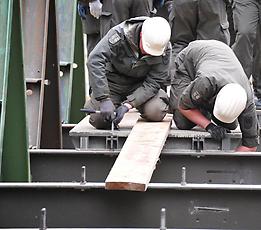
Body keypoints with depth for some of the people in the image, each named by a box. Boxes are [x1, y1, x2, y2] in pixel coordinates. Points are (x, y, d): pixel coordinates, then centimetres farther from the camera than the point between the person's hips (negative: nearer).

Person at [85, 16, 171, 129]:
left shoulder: (165, 49, -21)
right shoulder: (120, 34, -30)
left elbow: (153, 83, -20)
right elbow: (95, 61, -37)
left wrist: (127, 105, -33)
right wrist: (104, 100, -42)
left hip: (139, 84, 1)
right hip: (114, 81, -1)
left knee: (156, 113, -24)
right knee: (100, 120, -18)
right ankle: (93, 102, 19)